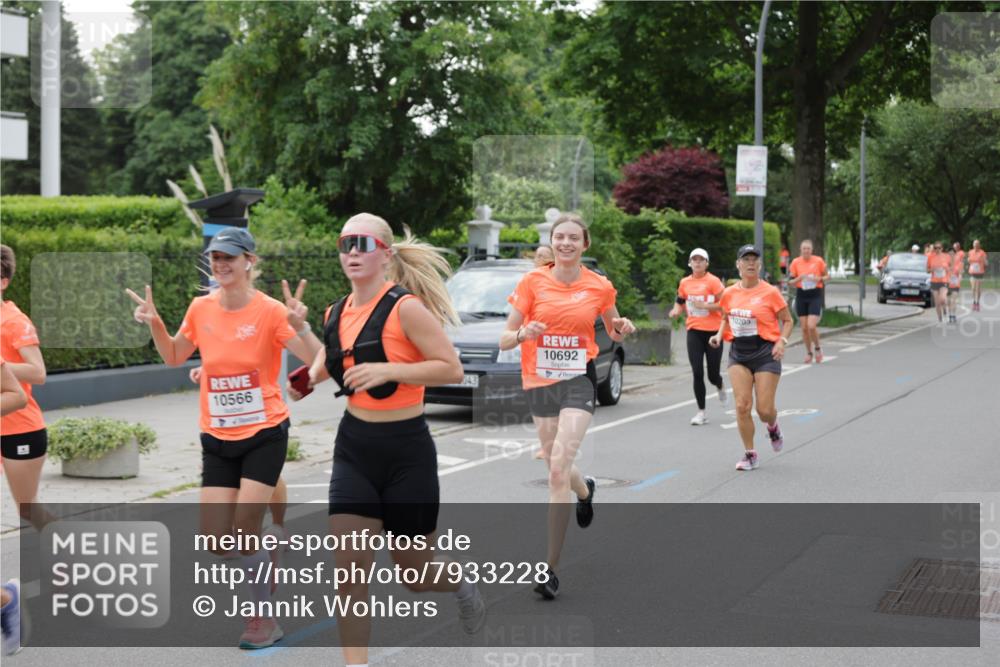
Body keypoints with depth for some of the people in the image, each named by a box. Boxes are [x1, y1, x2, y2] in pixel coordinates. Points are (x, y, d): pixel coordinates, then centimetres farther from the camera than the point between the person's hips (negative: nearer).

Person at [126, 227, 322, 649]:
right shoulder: (201, 309, 1)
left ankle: (264, 620, 10)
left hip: (264, 434, -4)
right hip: (217, 440, 5)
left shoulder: (270, 311, -12)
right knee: (216, 540, 0)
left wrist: (300, 326, -32)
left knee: (244, 531, -9)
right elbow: (173, 358, 16)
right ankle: (266, 551, 32)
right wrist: (154, 325, -1)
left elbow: (317, 362, -15)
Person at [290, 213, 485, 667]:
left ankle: (460, 583, 45)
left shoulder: (405, 308, -16)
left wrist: (387, 370, -26)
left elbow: (452, 369, -18)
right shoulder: (337, 314, 4)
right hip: (354, 447, 5)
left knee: (414, 571, 10)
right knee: (349, 565, -8)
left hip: (406, 451, -5)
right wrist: (310, 378, 6)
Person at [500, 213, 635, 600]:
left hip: (578, 382, -2)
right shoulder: (532, 282, -3)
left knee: (558, 469, -17)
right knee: (557, 468, 16)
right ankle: (585, 490, 56)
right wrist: (523, 333, -24)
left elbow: (612, 330, 17)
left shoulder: (599, 287, -1)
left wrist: (622, 330, -6)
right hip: (538, 382, 2)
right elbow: (505, 340, -2)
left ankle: (551, 567, -13)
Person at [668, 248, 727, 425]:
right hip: (694, 331, 3)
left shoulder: (713, 282, -6)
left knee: (712, 375, 3)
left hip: (713, 331, -3)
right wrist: (676, 310, -1)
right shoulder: (685, 283, 7)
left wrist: (704, 305, -21)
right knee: (697, 373, -6)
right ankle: (701, 412, 4)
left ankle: (721, 387, 41)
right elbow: (680, 302, 20)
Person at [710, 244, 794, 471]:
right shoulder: (729, 293, 3)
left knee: (764, 409, -3)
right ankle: (749, 454, 8)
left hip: (765, 352, -3)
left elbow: (787, 321, 1)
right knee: (742, 405, -6)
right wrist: (719, 335, 0)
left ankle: (773, 427, 35)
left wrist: (782, 341, -15)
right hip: (738, 353, 3)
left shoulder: (770, 293, -7)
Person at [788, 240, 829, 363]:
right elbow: (791, 281, 6)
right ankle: (809, 352, 20)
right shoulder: (796, 262, 2)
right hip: (801, 295, 2)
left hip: (815, 295, -2)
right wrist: (799, 278, -15)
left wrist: (819, 279, -13)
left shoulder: (818, 261, -3)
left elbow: (827, 276, 8)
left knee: (811, 326, -14)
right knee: (804, 327, 4)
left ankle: (817, 348, 11)